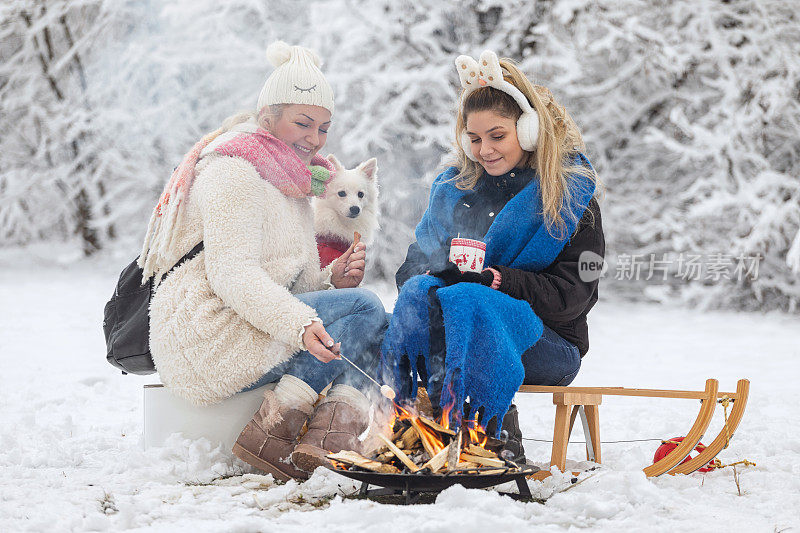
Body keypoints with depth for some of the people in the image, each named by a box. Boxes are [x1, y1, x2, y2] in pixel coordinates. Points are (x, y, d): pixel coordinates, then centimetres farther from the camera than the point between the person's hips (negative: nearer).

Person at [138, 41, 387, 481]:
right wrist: (300, 324, -33)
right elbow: (232, 274, -20)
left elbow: (291, 285, 19)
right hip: (206, 335, -9)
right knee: (365, 308, -17)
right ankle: (271, 432, -23)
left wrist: (331, 278, -4)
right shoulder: (233, 172, -8)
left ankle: (332, 433, -25)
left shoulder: (292, 184, 23)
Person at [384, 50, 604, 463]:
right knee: (419, 293, -29)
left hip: (550, 343, -4)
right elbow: (415, 262, 16)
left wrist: (497, 279, -20)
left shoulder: (571, 194, 1)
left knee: (468, 302, -34)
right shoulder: (453, 188, 16)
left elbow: (572, 295, -7)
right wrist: (424, 277, -10)